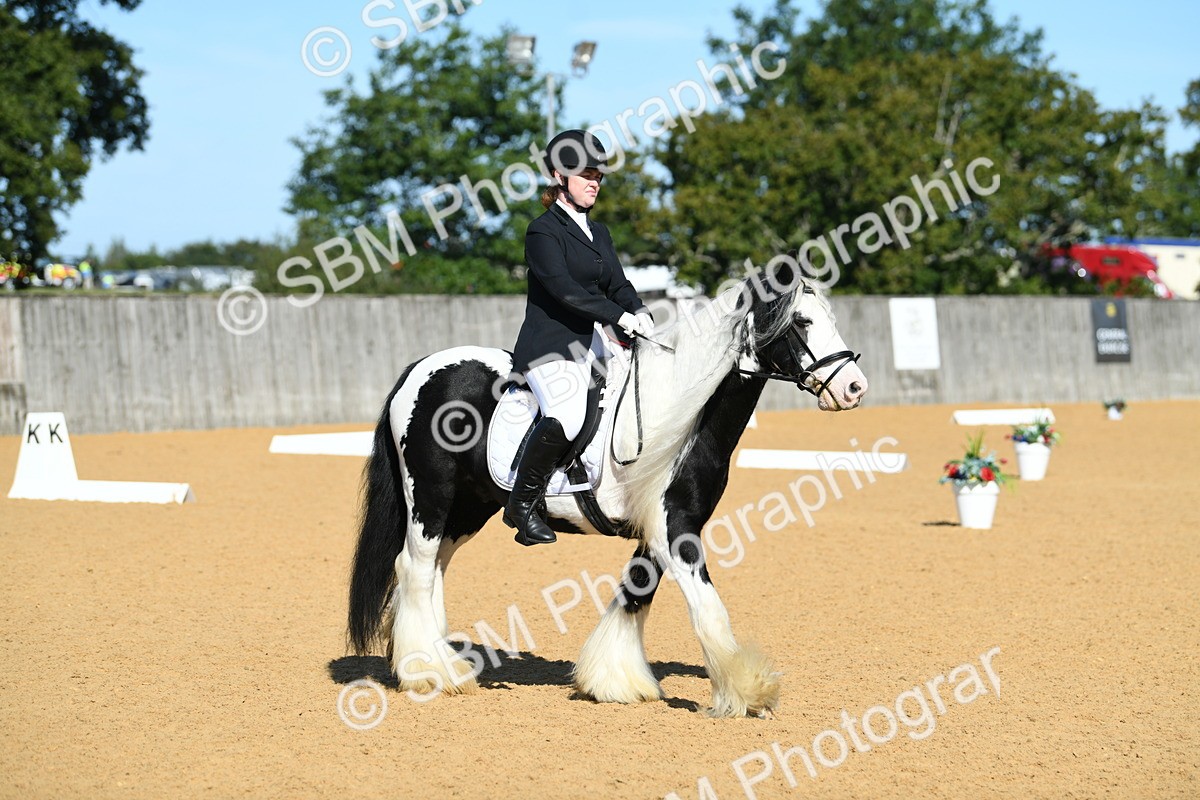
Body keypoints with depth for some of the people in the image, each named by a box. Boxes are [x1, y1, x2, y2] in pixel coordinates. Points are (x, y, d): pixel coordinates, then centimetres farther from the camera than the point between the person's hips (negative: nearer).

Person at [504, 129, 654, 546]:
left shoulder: (597, 232, 19)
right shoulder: (543, 231, -7)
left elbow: (617, 284, 13)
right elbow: (564, 289, -18)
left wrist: (641, 314, -8)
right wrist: (620, 316, -23)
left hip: (591, 345, 9)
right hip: (549, 347, -9)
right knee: (567, 418, -33)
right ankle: (522, 504, -16)